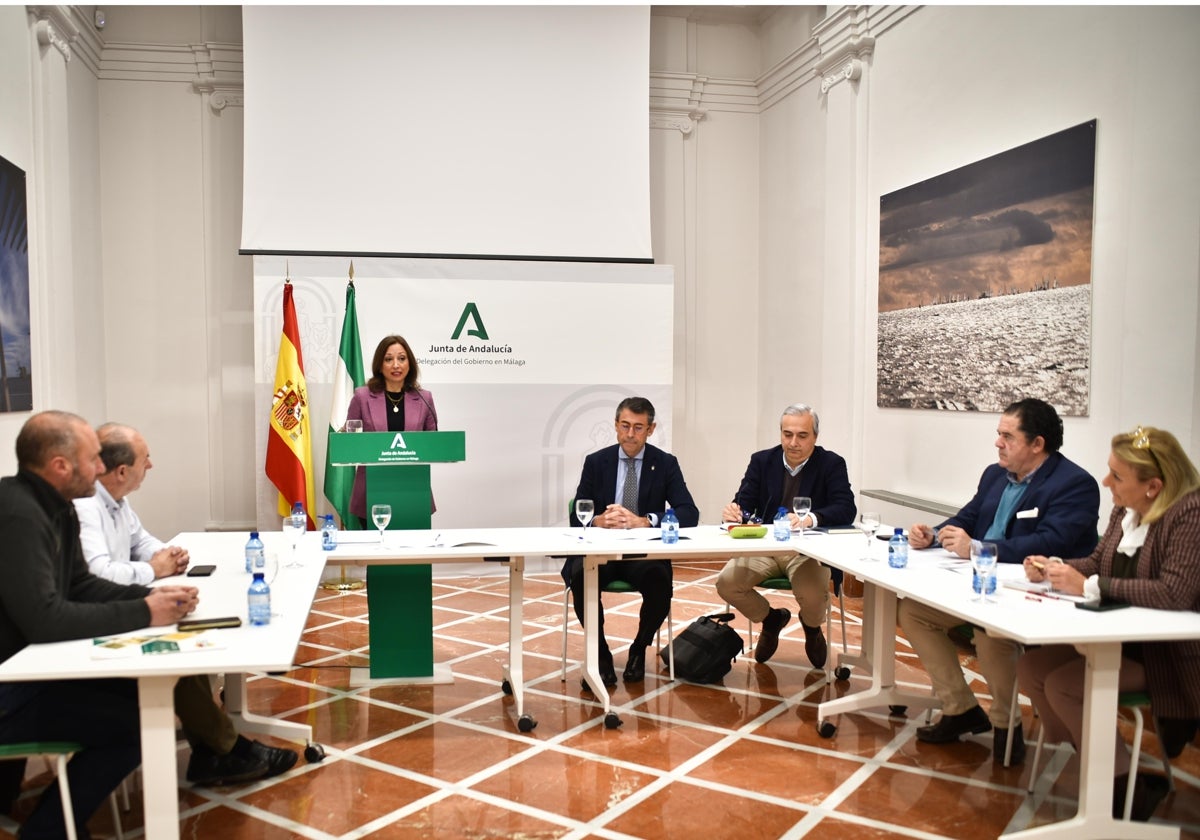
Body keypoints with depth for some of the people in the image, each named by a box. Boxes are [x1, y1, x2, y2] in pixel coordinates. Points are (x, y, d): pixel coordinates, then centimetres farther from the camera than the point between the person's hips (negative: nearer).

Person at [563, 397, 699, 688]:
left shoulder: (666, 464, 4)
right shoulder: (596, 462, 6)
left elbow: (690, 514, -8)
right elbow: (576, 517, 2)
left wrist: (644, 521, -24)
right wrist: (598, 521, -23)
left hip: (644, 553, 0)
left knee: (659, 579, -33)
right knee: (581, 576, -32)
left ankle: (639, 650, -3)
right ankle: (601, 654, -8)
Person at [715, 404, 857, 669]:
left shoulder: (832, 464, -2)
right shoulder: (762, 461, 6)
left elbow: (846, 510, -16)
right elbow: (744, 504, 0)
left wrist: (810, 518, -36)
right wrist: (732, 512, -26)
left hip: (809, 550, -3)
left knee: (813, 596, -31)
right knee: (726, 582, -21)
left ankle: (812, 628, 12)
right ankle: (771, 619, 14)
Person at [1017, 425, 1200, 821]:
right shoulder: (1126, 508, 2)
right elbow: (1097, 562, 15)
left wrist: (1088, 587, -27)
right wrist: (1053, 568, -6)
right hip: (1123, 639, 9)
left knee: (1062, 686, -21)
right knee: (1029, 669, -3)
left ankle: (1128, 787, -1)